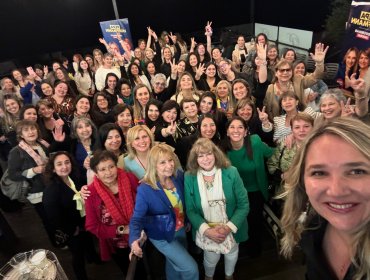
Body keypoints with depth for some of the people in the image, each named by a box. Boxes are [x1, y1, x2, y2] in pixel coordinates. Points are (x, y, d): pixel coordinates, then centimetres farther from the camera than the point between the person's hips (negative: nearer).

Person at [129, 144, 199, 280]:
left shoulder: (179, 176, -13)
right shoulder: (145, 189, -29)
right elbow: (137, 217, -25)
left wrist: (187, 220, 13)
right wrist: (134, 239, -42)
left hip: (180, 230, 5)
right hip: (162, 235, -5)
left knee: (175, 264, 28)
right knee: (191, 269, -3)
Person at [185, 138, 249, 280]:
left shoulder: (231, 173, -17)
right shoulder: (189, 177, -14)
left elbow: (244, 205, -13)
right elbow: (190, 210, -9)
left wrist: (229, 227, -22)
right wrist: (206, 230, -21)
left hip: (231, 229, 1)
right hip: (206, 231, -1)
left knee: (231, 254, 25)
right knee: (211, 258, 17)